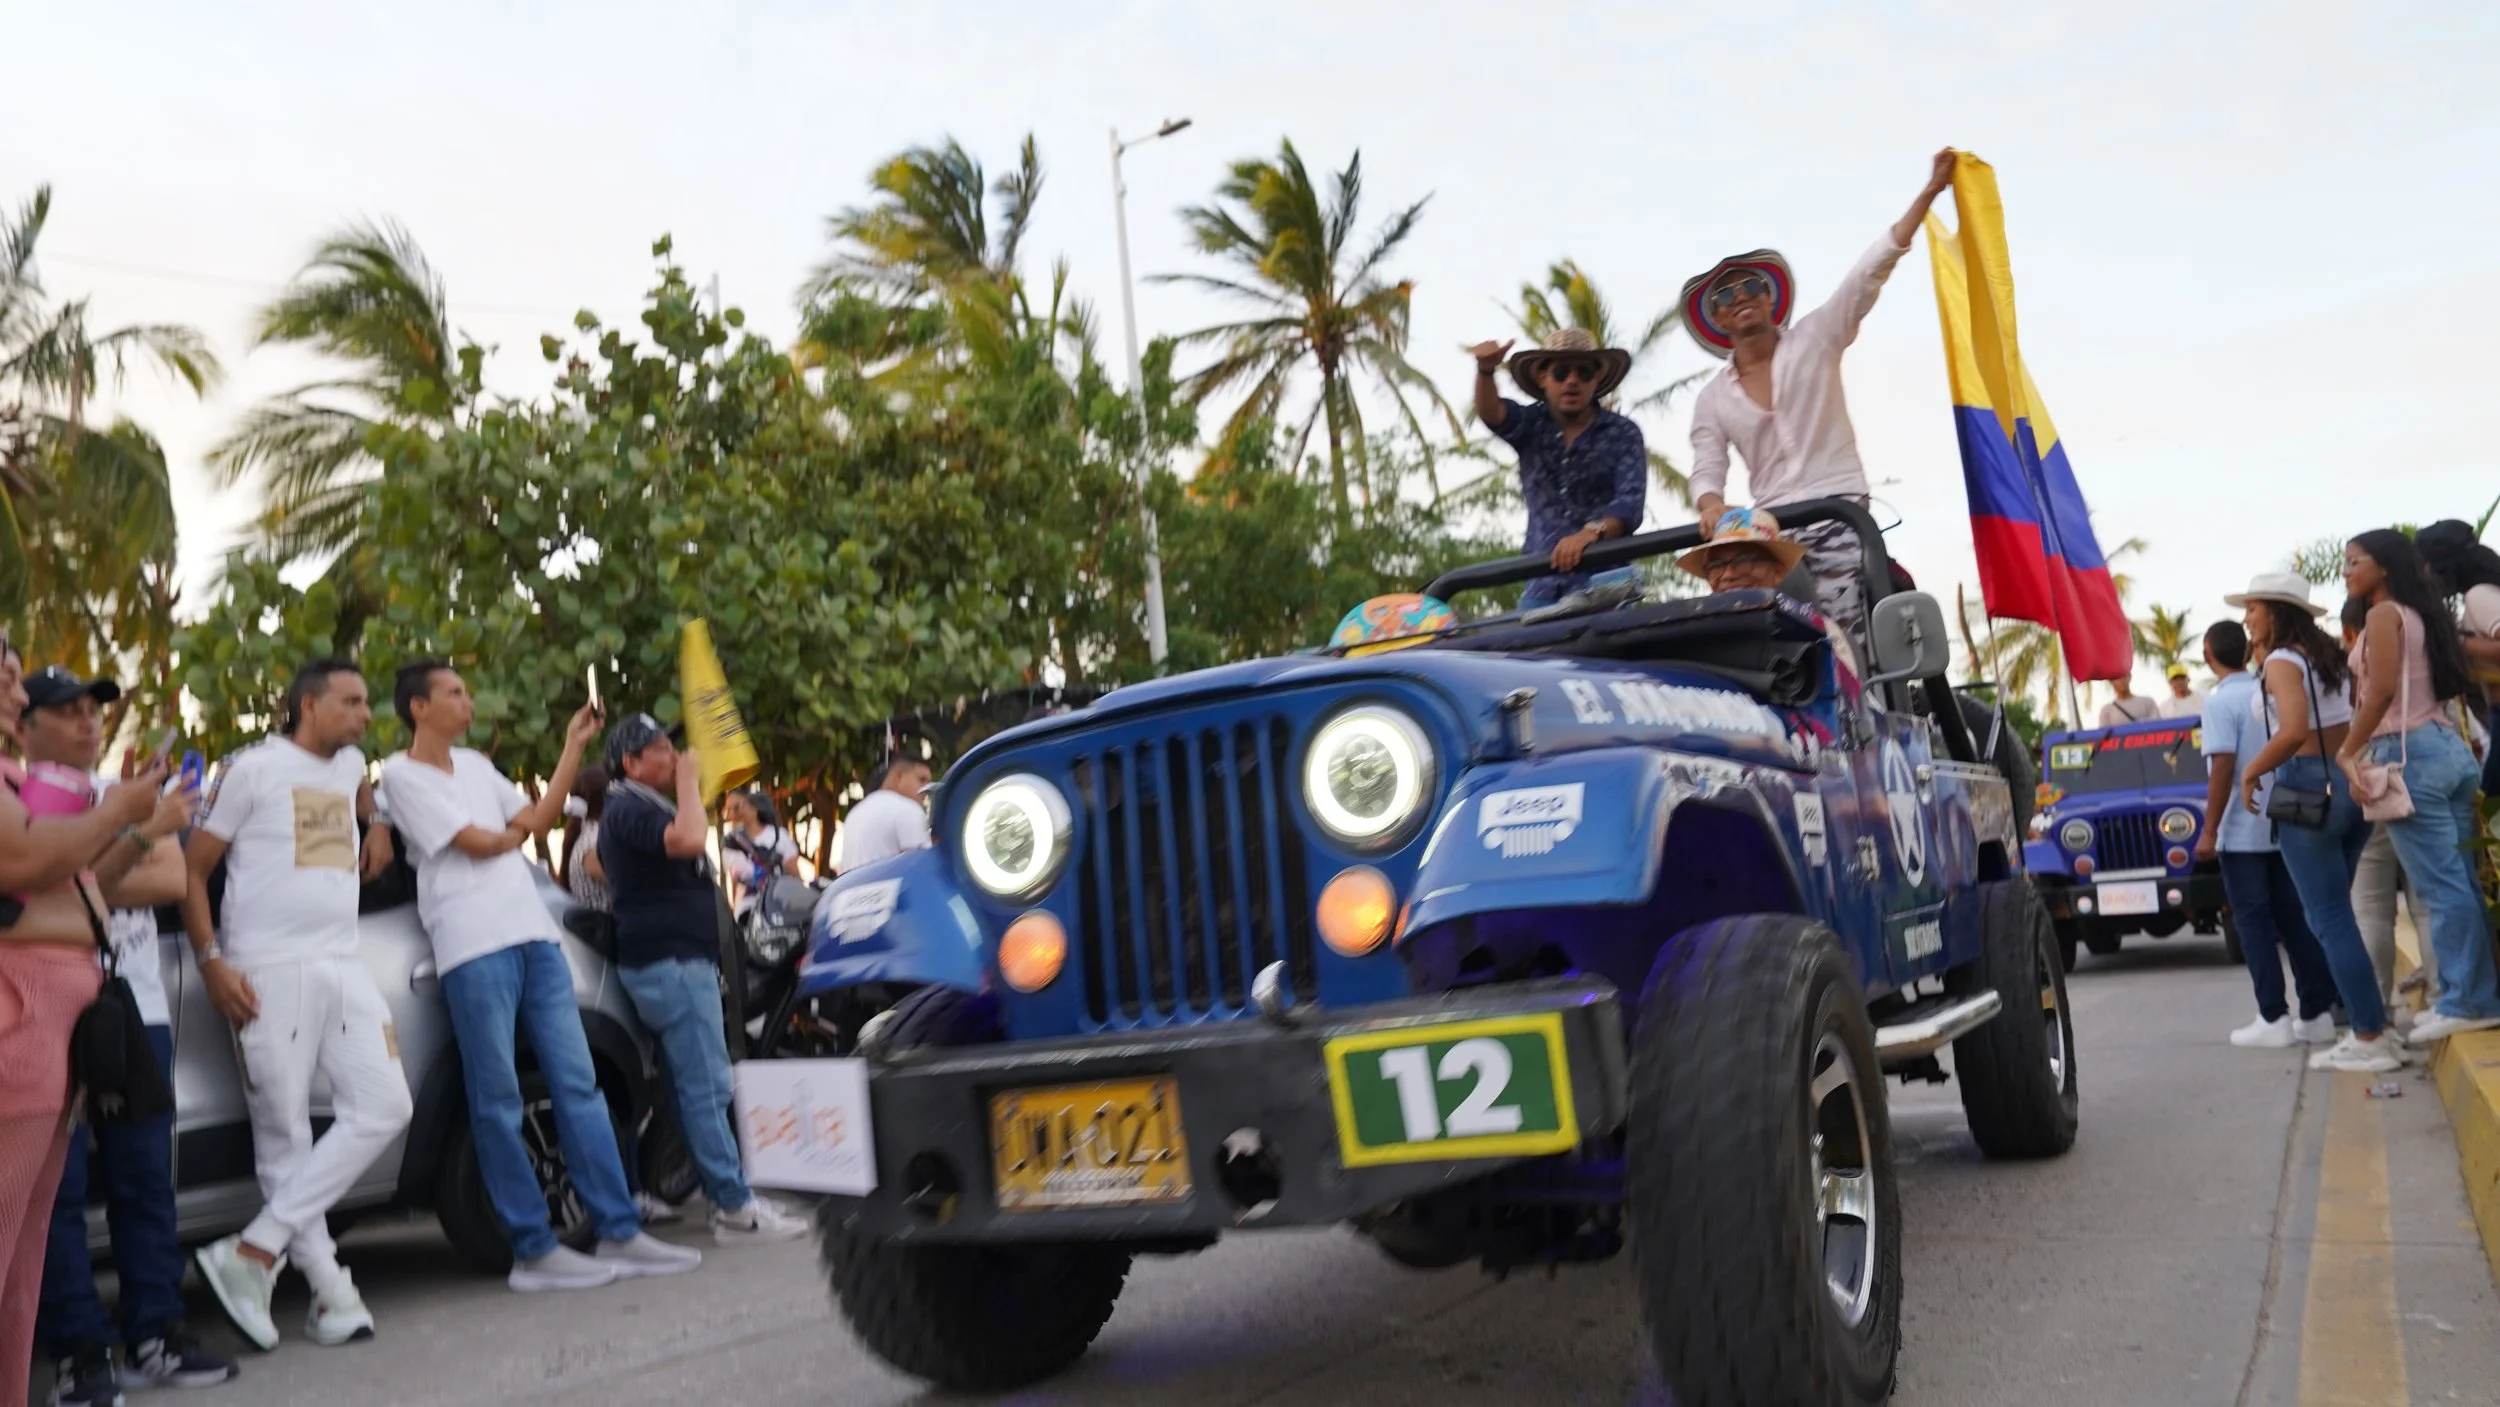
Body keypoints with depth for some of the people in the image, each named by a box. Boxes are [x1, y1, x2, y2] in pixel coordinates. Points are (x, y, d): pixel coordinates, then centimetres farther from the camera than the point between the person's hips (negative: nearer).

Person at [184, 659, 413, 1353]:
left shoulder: (351, 764, 18)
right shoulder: (252, 768, -1)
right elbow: (192, 871, -2)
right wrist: (211, 962, -12)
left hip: (344, 966, 6)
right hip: (270, 973, -6)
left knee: (384, 1108, -7)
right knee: (285, 1137, -4)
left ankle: (254, 1252, -5)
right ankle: (331, 1291, 1)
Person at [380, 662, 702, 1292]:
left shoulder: (475, 765, 20)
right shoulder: (402, 774, -1)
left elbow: (539, 817, 18)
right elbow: (475, 843, -7)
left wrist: (575, 745, 16)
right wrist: (517, 830, 13)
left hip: (535, 936, 7)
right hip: (473, 949, -7)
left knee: (578, 1084, 4)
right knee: (498, 1102, -3)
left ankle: (619, 1232, 7)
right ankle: (533, 1250, 2)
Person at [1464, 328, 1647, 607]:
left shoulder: (1623, 434, 6)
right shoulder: (1531, 425, 12)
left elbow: (1629, 503, -8)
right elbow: (1491, 413, -10)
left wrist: (1590, 533, -28)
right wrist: (1486, 371, -32)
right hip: (1543, 582, 2)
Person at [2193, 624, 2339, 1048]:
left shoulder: (2220, 701, -12)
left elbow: (2223, 768, -18)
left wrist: (2209, 832, -15)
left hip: (2242, 831, -6)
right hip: (2284, 825, 6)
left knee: (2254, 922, -1)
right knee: (2293, 917, 10)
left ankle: (2274, 1020, -2)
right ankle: (2317, 1013, 11)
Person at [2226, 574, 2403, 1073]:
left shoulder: (2281, 662, -11)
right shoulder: (2328, 655, 13)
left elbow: (2293, 731, -24)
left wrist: (2250, 773, -12)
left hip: (2309, 789, -9)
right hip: (2351, 784, 9)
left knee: (2329, 919, -3)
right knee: (2335, 913, 17)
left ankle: (2370, 1040, -2)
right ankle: (2374, 1024, 19)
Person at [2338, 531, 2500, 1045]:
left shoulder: (2384, 614, -7)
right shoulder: (2420, 615, 19)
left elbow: (2382, 690, -17)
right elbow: (2456, 678, 22)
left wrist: (2346, 753, -12)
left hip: (2410, 753, -9)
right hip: (2450, 747, 9)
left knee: (2440, 886, -6)